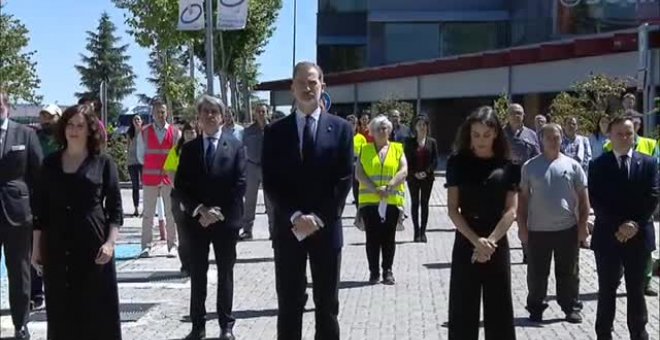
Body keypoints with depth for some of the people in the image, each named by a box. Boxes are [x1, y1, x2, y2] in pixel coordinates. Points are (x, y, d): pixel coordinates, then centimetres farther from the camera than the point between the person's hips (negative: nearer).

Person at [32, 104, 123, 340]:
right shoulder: (50, 163, 8)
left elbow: (115, 207, -1)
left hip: (93, 248, -2)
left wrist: (110, 242, -12)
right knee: (61, 311, 6)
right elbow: (41, 208, 10)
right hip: (57, 248, 3)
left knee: (98, 311, 1)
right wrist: (37, 246, 6)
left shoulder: (103, 163, 1)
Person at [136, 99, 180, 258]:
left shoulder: (175, 132, 4)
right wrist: (152, 166, 1)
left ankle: (172, 246, 9)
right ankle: (146, 246, 5)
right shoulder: (144, 133, 5)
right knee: (148, 213, 2)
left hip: (169, 176, 0)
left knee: (171, 212, 3)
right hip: (149, 177, 0)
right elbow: (141, 155, 8)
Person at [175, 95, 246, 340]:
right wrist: (200, 210, -12)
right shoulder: (189, 148, 7)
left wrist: (219, 212, -12)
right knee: (197, 275, 6)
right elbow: (180, 185, 2)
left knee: (225, 274, 7)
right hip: (196, 219, 2)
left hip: (226, 219, -2)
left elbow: (240, 184, -5)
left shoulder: (235, 146, 1)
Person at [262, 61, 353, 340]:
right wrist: (295, 217, -14)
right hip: (288, 229, 0)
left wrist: (319, 218, -12)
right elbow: (270, 182, -1)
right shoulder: (275, 131, 4)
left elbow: (344, 180, -3)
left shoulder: (340, 128, 3)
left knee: (327, 305, 8)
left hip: (326, 229, 0)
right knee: (288, 305, 6)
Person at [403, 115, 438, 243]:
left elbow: (435, 160, 0)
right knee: (415, 203, 2)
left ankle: (423, 231, 6)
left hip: (427, 177, 0)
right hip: (413, 177, 0)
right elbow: (406, 160, -1)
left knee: (425, 203, 2)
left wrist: (426, 172, -13)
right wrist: (414, 173, -12)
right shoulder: (409, 142, 2)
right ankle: (416, 231, 5)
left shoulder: (432, 142, 4)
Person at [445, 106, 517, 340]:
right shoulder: (458, 163, -1)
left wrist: (490, 241, -15)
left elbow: (511, 210, -3)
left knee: (499, 309, 7)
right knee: (463, 309, 4)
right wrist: (476, 241, -15)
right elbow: (452, 209, -4)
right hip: (465, 244, 0)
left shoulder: (508, 166, 0)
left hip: (498, 245, 0)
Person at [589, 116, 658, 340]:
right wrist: (617, 226, -15)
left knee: (636, 290, 9)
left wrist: (635, 224, -13)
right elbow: (595, 200, -6)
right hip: (607, 235, -1)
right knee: (607, 290, 5)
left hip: (639, 236, 1)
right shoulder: (598, 165, 1)